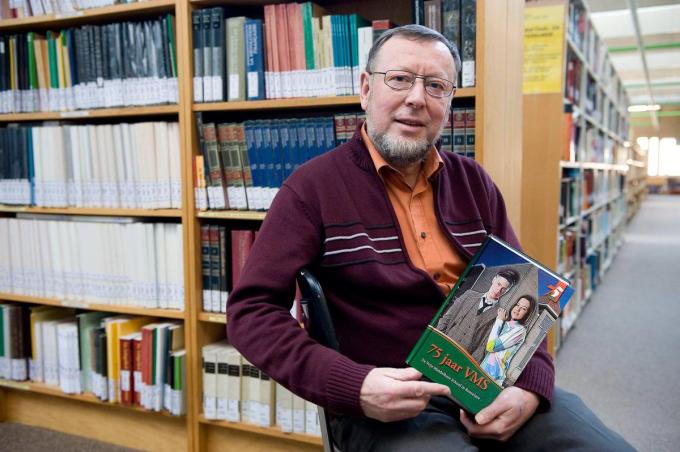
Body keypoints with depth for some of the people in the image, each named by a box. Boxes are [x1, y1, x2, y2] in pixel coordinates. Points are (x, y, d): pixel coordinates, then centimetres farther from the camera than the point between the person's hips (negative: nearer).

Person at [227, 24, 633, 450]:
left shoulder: (473, 181, 10)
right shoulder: (314, 188, -6)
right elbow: (252, 310, -9)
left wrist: (531, 384, -7)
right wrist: (351, 387, -22)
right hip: (386, 405, -4)